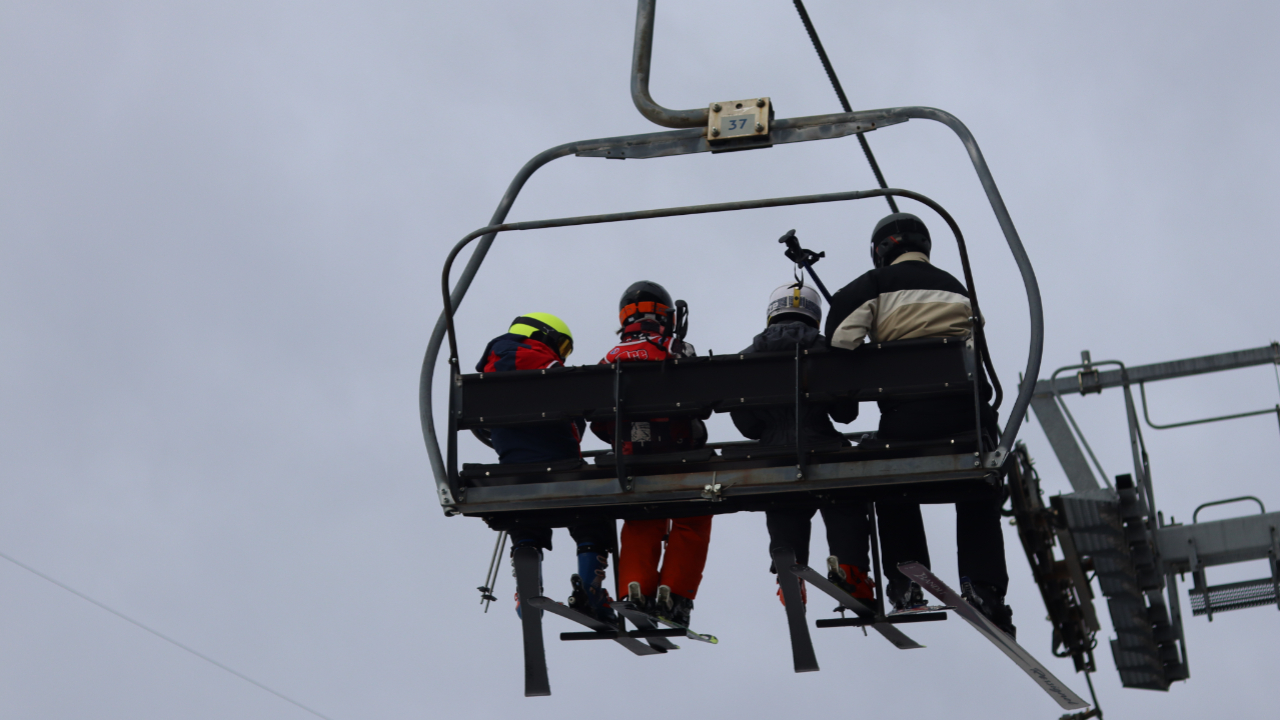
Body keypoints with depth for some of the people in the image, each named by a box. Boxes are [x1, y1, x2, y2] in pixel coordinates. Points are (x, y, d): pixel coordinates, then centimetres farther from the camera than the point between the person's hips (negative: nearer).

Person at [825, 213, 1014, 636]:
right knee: (978, 499, 15)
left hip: (909, 410, -3)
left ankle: (906, 584, 8)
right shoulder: (954, 288, 25)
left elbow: (841, 342, -4)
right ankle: (983, 587, 4)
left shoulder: (876, 284, 10)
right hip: (969, 405, 3)